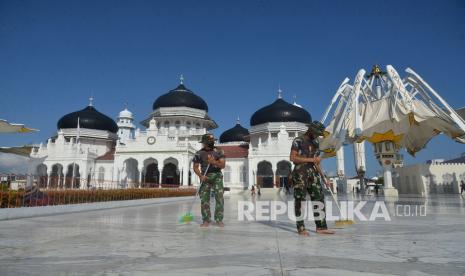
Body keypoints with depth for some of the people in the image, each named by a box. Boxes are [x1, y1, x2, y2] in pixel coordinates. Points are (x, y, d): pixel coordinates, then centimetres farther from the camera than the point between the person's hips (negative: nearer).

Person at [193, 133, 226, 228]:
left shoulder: (218, 151, 1)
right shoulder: (199, 153, 2)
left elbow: (223, 165, -2)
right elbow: (195, 167, 3)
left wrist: (214, 162, -20)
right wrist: (201, 176, -13)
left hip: (217, 176, 0)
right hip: (205, 177, 1)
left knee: (219, 197, -7)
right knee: (204, 199, -1)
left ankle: (219, 220, 2)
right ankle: (206, 220, 8)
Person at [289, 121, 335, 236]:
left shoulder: (315, 143, 16)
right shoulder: (298, 141, -4)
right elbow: (292, 158, -15)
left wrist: (324, 178, 17)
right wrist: (311, 159, -16)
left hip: (313, 173, 7)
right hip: (300, 173, -7)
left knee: (319, 198, 2)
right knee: (300, 200, -1)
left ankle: (321, 227, 9)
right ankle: (301, 228, 7)